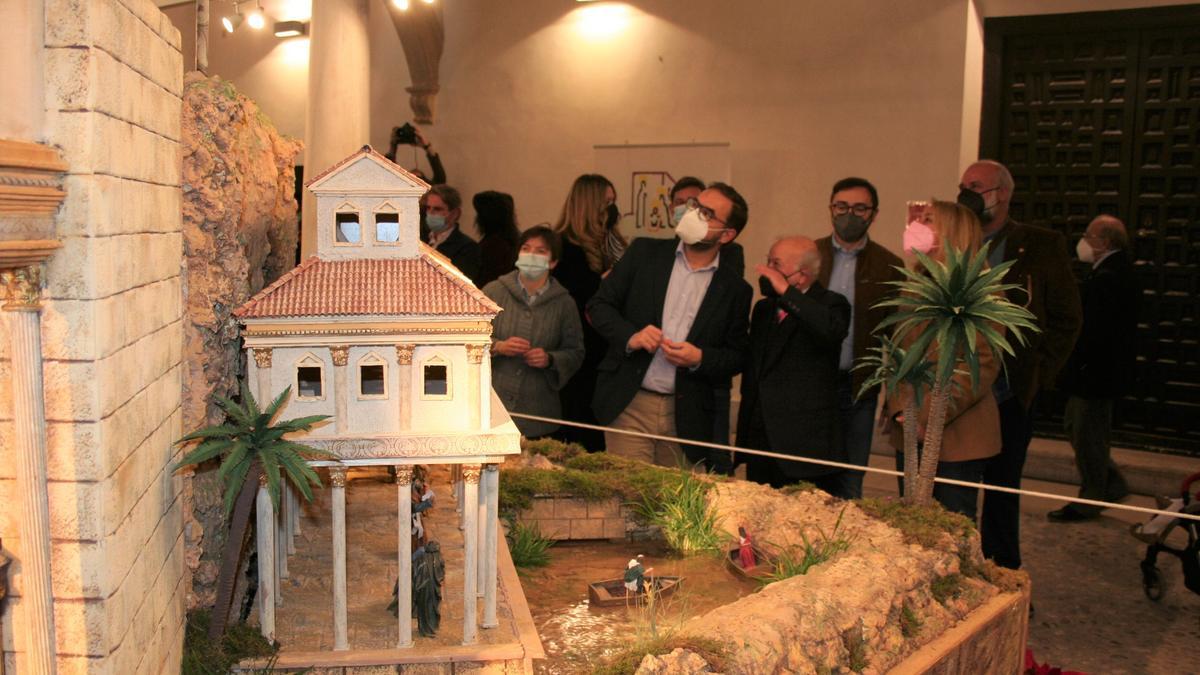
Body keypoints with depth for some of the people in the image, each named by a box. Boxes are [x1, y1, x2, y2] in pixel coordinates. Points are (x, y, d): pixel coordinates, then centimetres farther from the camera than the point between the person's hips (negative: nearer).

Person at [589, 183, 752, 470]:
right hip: (628, 405, 0)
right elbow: (598, 305, 6)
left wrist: (699, 358, -12)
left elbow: (737, 357, 8)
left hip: (687, 417, 1)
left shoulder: (735, 290, 4)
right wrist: (630, 336, -12)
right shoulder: (644, 252, 4)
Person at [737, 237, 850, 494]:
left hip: (807, 444, -6)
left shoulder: (831, 305, -3)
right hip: (759, 443, 6)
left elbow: (832, 330, -30)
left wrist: (785, 292, -24)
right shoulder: (763, 308, 16)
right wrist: (744, 435, 22)